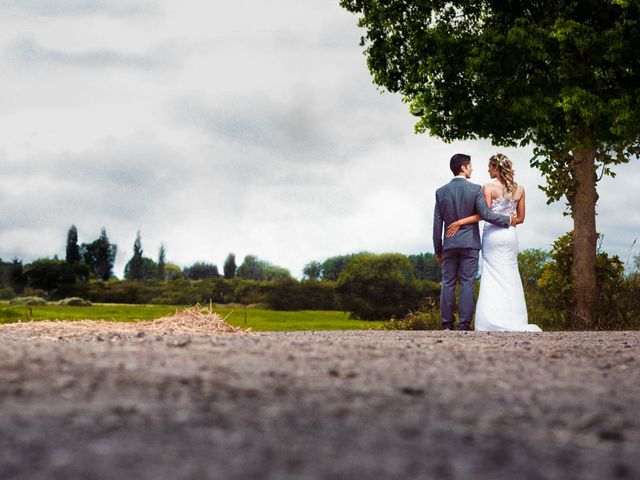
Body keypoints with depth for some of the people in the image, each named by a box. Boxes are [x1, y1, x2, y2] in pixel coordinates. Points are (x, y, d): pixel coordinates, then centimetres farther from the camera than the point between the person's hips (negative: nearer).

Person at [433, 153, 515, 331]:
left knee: (448, 284, 6)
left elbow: (437, 224, 4)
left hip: (449, 244, 2)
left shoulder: (441, 191, 3)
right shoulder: (475, 189, -6)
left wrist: (438, 249, 10)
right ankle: (464, 325, -3)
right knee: (467, 284, -1)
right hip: (470, 243, -2)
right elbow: (485, 214, -13)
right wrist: (508, 220, 1)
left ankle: (447, 325, 5)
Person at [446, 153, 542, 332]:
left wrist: (459, 222, -9)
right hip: (510, 235, 4)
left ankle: (496, 323, -6)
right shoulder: (519, 189, 7)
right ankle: (514, 321, 4)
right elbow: (520, 218, 9)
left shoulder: (488, 187, -7)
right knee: (509, 277, 9)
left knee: (494, 277, -1)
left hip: (493, 235, -4)